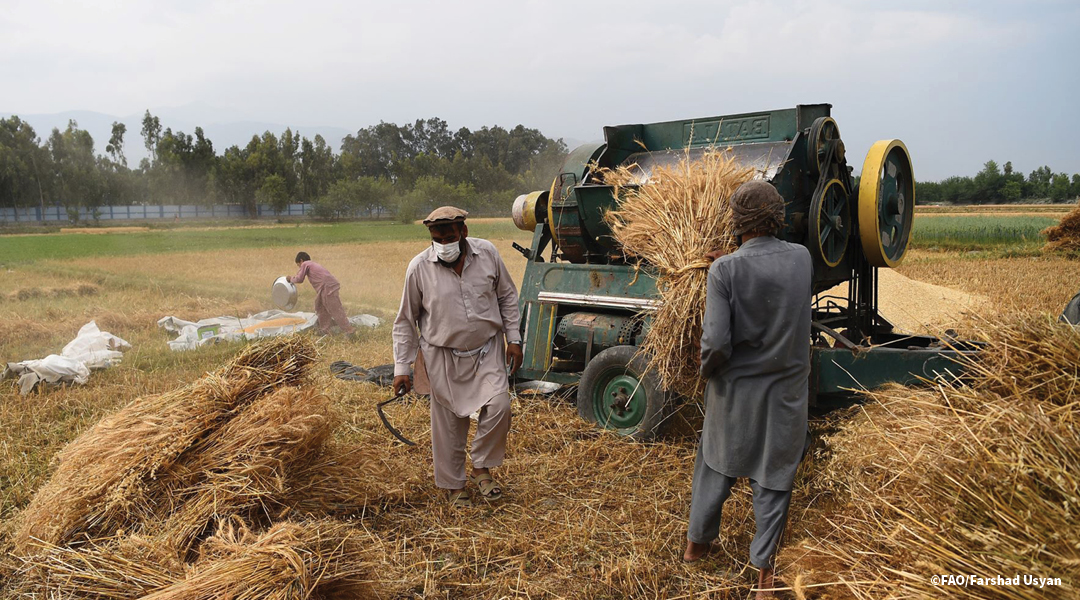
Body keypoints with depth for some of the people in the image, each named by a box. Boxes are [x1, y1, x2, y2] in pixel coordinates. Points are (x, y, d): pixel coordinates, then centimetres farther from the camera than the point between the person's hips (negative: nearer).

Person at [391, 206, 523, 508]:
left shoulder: (487, 253, -7)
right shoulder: (419, 267, -11)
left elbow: (507, 296, 8)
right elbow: (405, 321, -2)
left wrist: (513, 338, 4)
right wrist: (401, 368, -4)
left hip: (487, 350, 1)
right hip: (443, 357, -1)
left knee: (498, 406, -15)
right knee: (448, 424, 5)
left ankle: (482, 467, 10)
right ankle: (455, 486, 26)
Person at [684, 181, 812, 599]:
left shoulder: (725, 270, -19)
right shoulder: (802, 259, -6)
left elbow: (716, 341, -21)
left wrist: (707, 370, -2)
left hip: (735, 390, -2)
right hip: (786, 389, 2)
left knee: (716, 463, 19)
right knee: (774, 476, 12)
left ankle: (697, 543, 38)